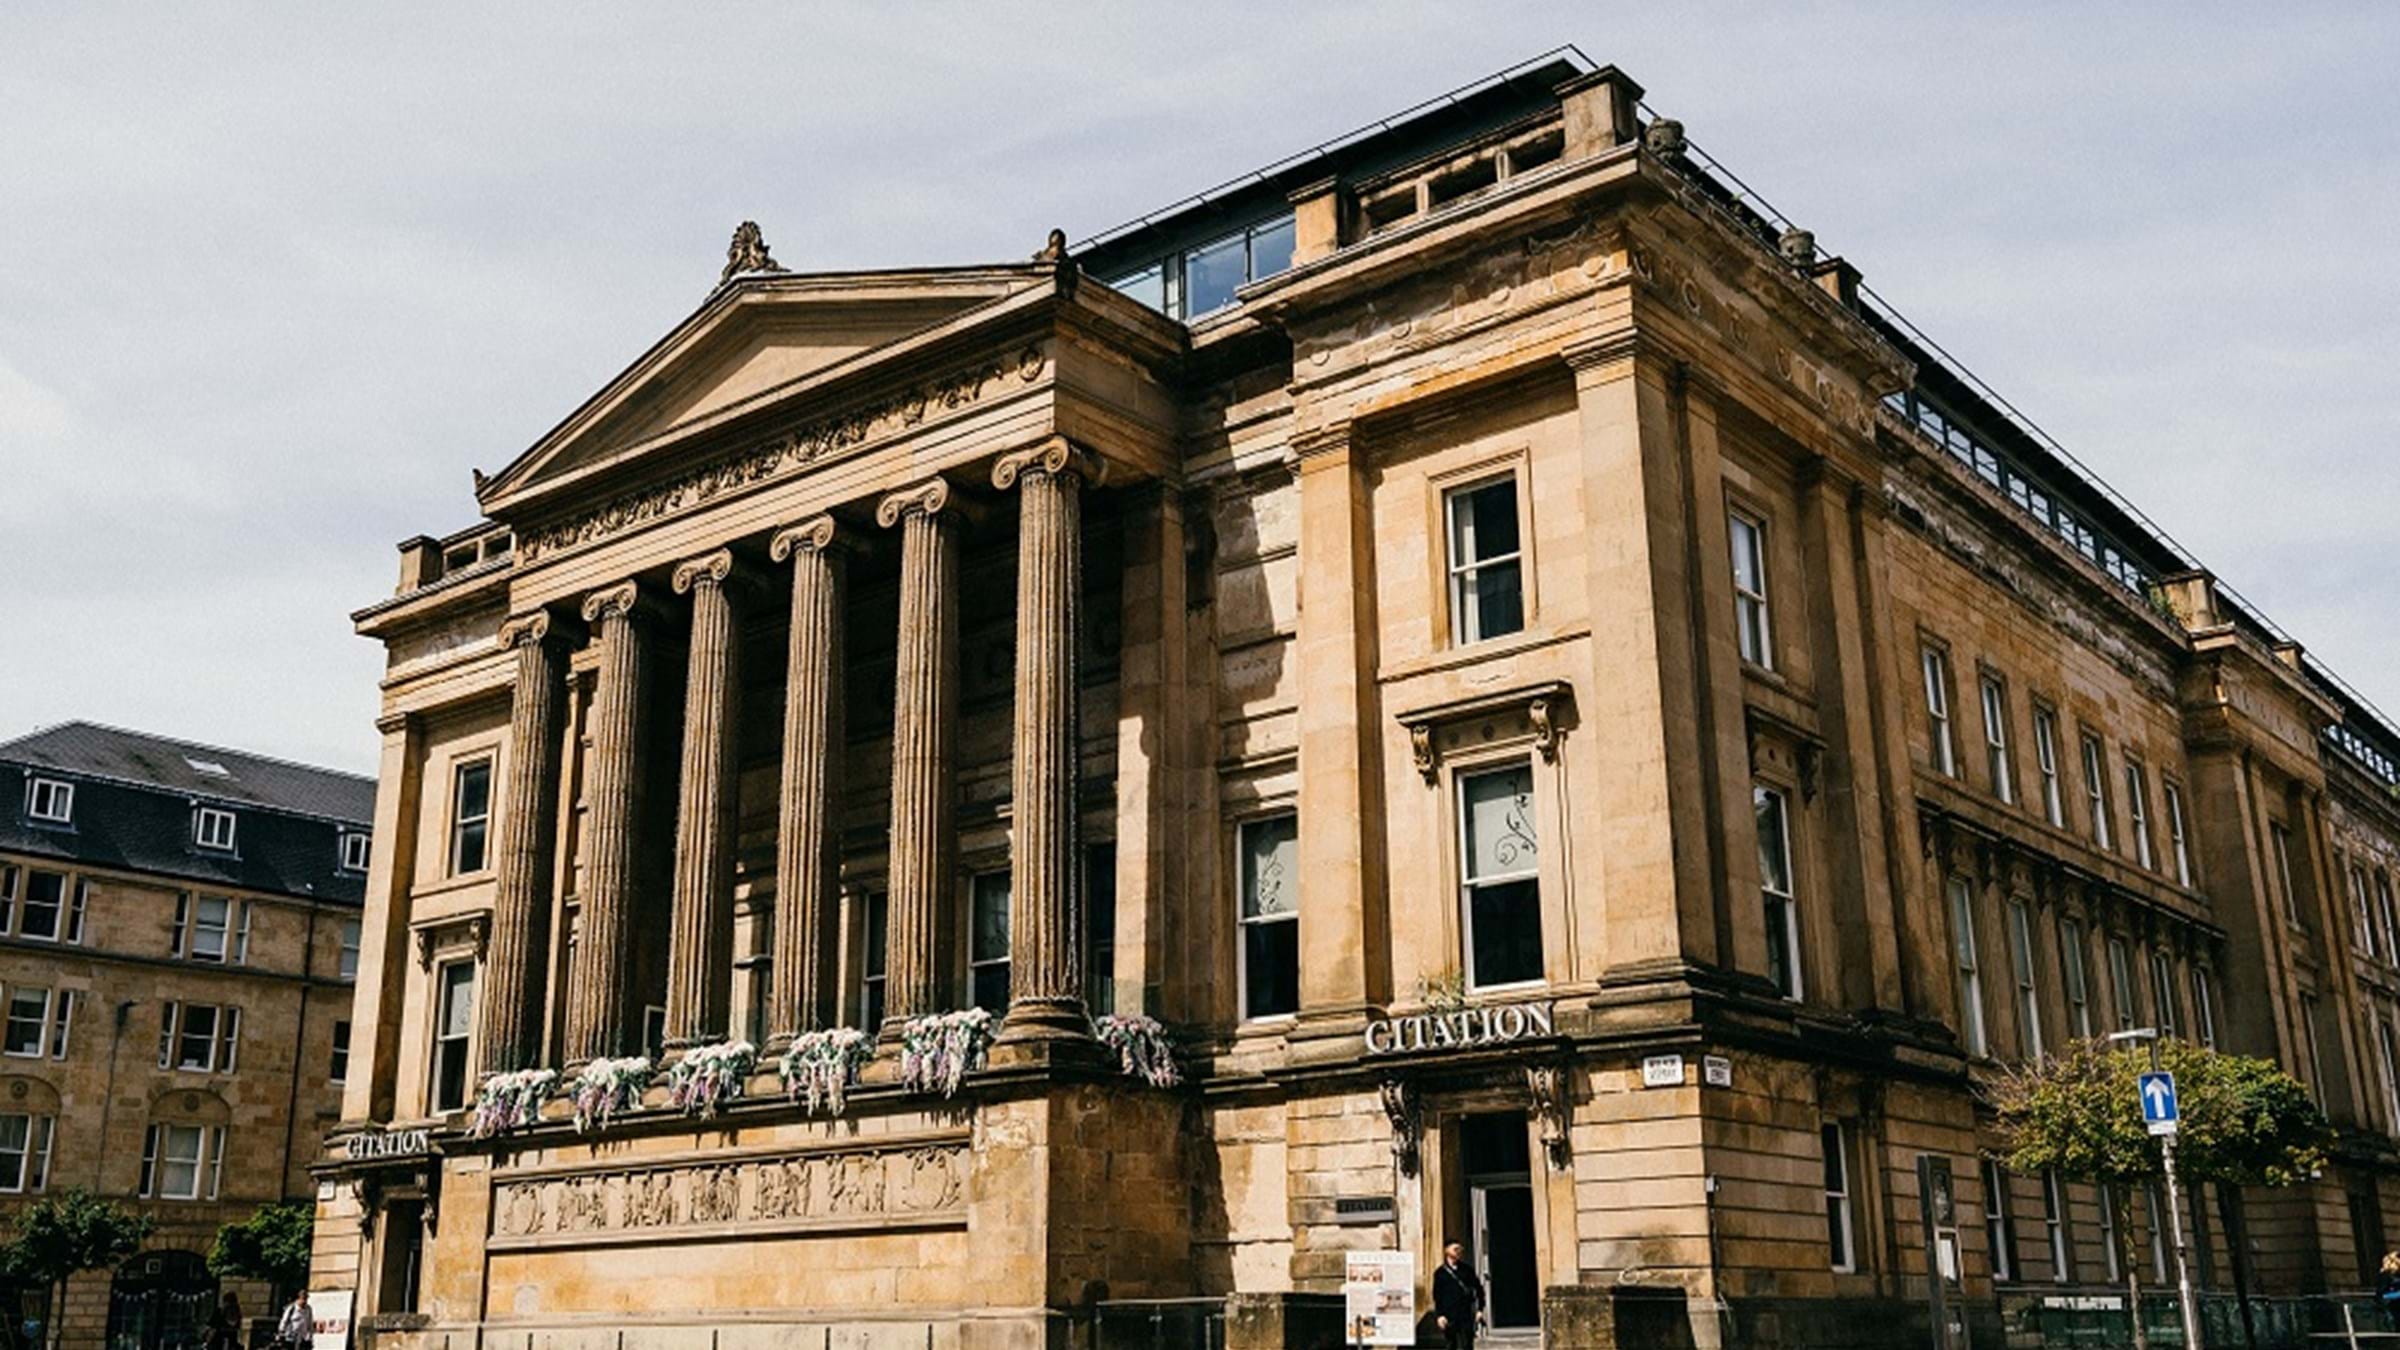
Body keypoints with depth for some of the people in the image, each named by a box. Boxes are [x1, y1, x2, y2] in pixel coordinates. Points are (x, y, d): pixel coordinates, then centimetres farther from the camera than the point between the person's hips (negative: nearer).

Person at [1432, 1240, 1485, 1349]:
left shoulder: (1466, 1270, 8)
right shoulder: (1440, 1273, 1)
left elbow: (1478, 1288, 10)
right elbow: (1437, 1295, -1)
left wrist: (1479, 1309, 2)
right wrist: (1439, 1315, -9)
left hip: (1466, 1315, 1)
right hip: (1449, 1317, -1)